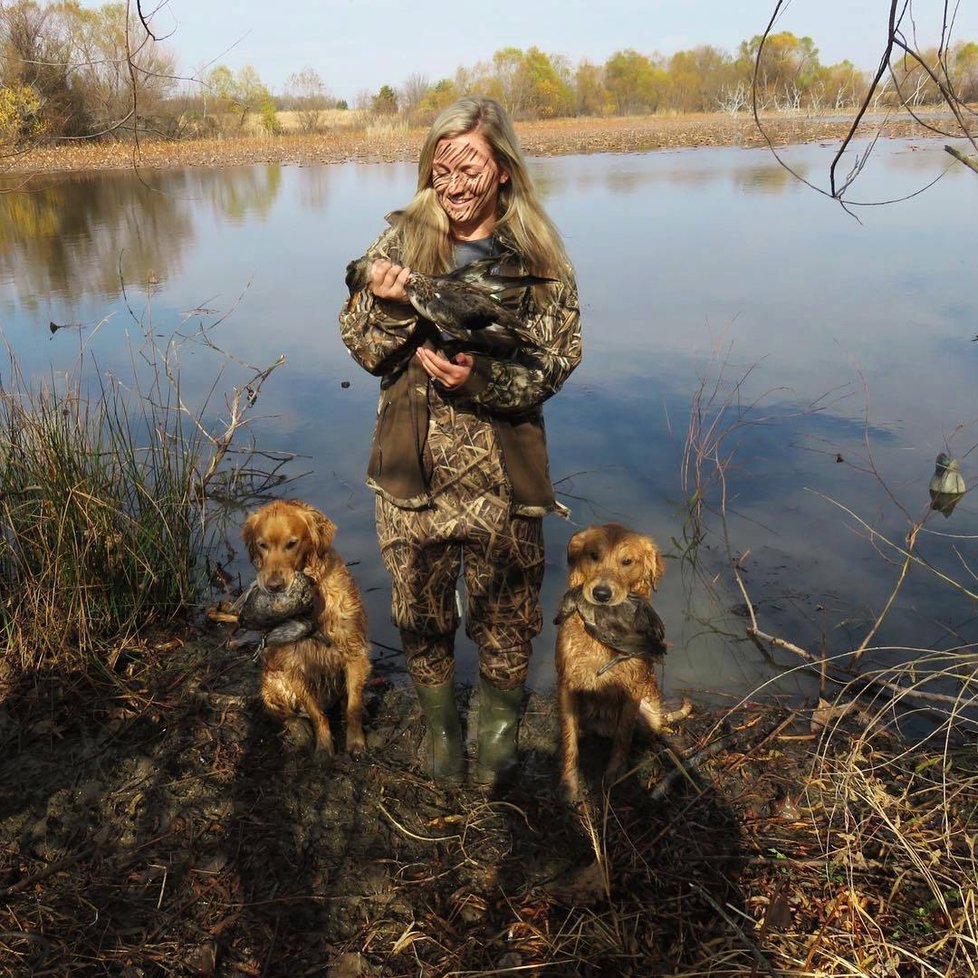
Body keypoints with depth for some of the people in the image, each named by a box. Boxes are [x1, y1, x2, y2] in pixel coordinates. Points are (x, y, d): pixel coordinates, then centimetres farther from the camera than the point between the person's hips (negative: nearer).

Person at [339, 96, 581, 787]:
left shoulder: (536, 255, -4)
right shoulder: (400, 241, -1)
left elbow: (557, 360, -4)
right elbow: (365, 351, 1)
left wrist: (484, 379, -21)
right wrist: (389, 308, -20)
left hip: (502, 467, -1)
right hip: (412, 466, 2)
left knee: (504, 609, 13)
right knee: (421, 609, 14)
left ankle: (499, 731, 40)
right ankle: (441, 729, 40)